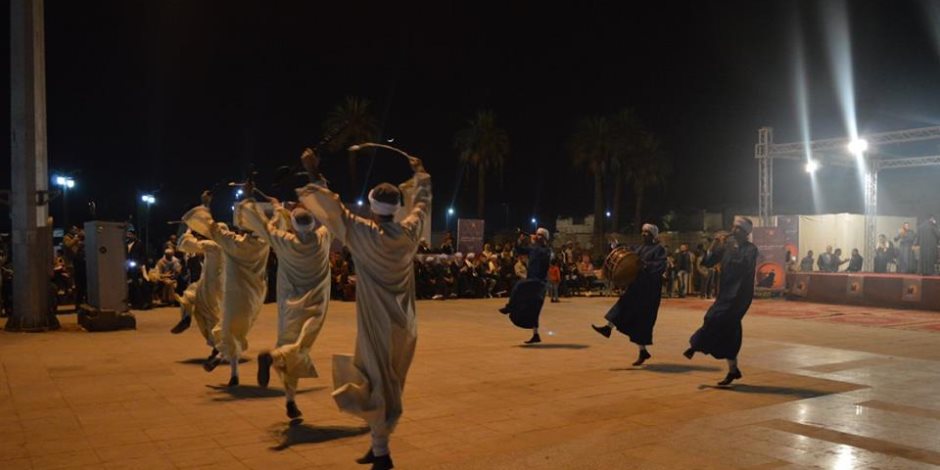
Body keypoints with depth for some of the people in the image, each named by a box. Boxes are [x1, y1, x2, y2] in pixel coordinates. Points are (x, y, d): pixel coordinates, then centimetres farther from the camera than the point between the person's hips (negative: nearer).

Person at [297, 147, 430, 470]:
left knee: (378, 383, 0)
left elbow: (331, 209, -12)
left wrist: (313, 176, -2)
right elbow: (422, 202, 19)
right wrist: (420, 173, 34)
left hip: (377, 325, -5)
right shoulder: (409, 232, 1)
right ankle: (379, 444, 24)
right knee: (389, 383, 15)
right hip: (404, 325, 5)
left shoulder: (364, 234, -14)